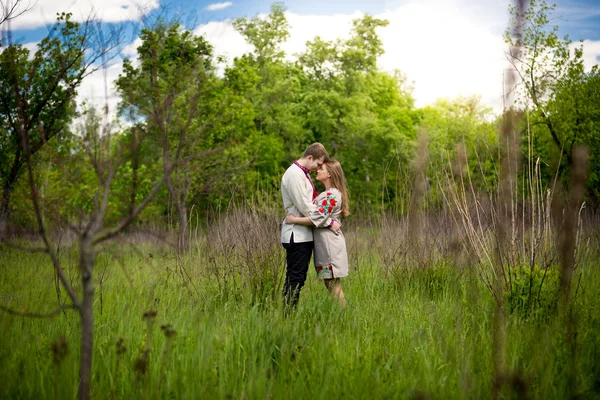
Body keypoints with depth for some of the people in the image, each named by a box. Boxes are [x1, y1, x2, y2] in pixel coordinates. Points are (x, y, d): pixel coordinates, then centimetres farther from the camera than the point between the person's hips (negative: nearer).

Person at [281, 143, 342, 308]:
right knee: (294, 278, -8)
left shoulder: (304, 174, 17)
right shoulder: (294, 174, -14)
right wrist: (329, 222, -13)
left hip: (305, 235, 10)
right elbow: (305, 207, -18)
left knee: (300, 277, 12)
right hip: (296, 235, -10)